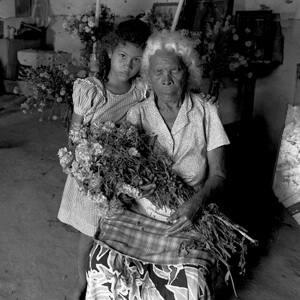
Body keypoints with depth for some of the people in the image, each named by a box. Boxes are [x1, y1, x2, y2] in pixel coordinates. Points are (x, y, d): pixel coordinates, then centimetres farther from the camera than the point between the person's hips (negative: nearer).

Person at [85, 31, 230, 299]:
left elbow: (218, 175, -1)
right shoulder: (137, 114, 5)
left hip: (187, 218, -1)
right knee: (104, 267, -19)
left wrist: (197, 202, -19)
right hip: (138, 212, 1)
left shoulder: (205, 112, 1)